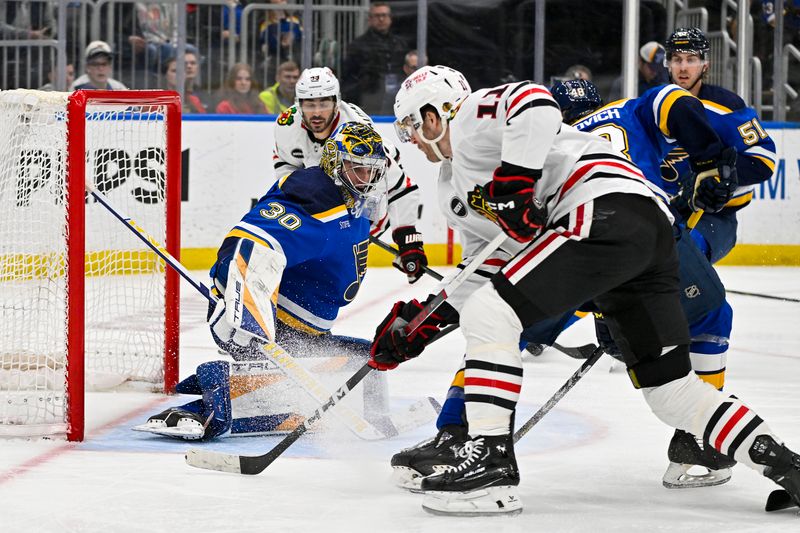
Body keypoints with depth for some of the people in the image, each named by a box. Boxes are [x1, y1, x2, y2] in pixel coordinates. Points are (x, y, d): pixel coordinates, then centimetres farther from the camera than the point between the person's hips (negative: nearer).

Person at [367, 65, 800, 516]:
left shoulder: (471, 115, 5)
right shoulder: (457, 189, 33)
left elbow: (534, 103, -17)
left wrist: (513, 183, -17)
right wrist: (421, 322, 28)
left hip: (608, 208, -11)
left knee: (489, 315, -11)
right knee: (670, 386, 12)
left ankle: (493, 463, -16)